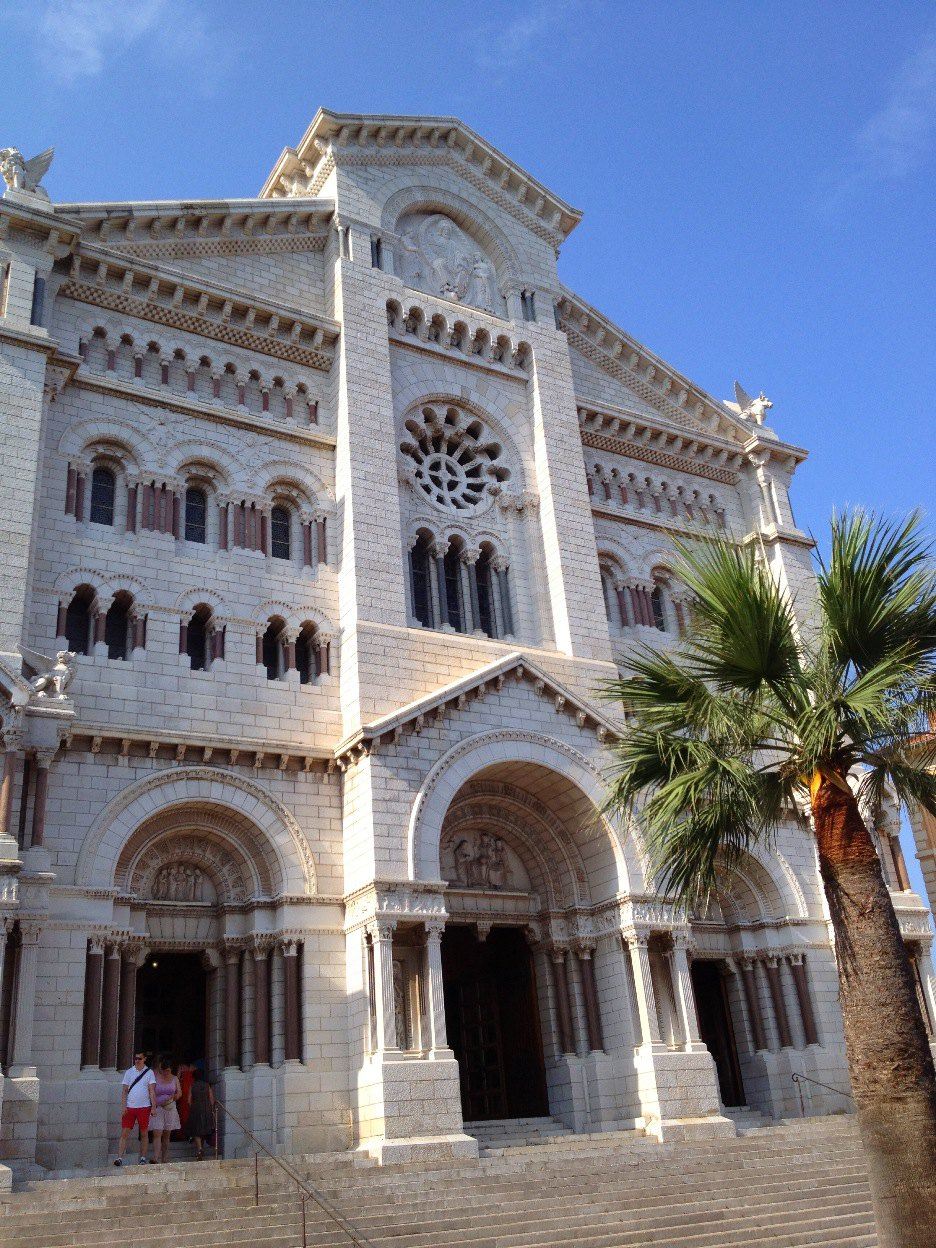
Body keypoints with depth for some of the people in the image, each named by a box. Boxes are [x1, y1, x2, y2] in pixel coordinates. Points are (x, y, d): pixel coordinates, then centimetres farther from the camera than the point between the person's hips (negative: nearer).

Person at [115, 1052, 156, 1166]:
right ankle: (120, 1158, -5)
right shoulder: (129, 1072, 7)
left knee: (144, 1134, 5)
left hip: (144, 1107, -1)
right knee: (124, 1133, -5)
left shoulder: (149, 1073, 3)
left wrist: (153, 1107, -9)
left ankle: (143, 1158, 12)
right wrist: (123, 1106, -4)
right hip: (129, 1107, 1)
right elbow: (124, 1091, 7)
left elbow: (152, 1091, 0)